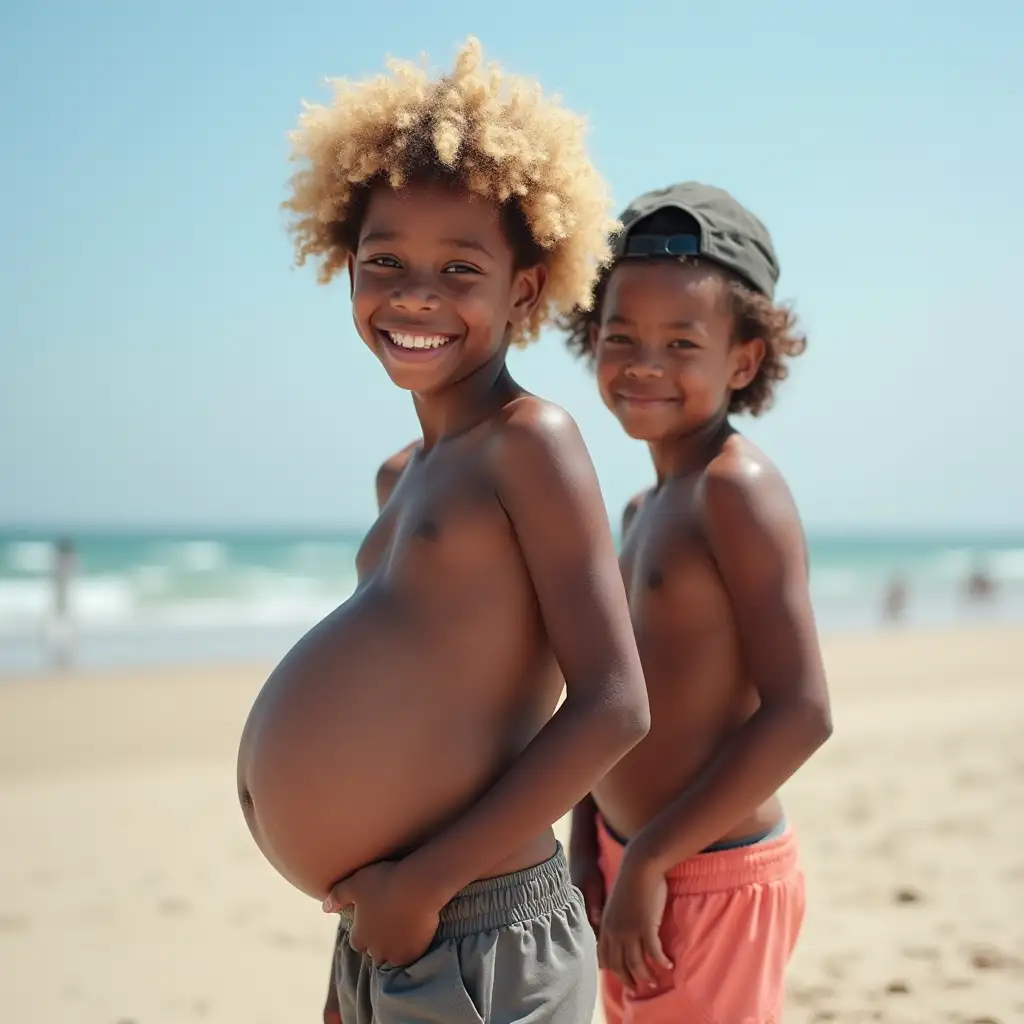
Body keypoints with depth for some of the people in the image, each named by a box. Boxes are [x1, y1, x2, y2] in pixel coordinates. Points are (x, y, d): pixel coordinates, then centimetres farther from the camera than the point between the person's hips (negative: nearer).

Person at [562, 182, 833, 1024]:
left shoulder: (737, 488, -16)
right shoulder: (645, 508, 10)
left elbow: (801, 713, -22)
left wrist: (650, 860, -19)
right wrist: (588, 848, 4)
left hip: (713, 883, -8)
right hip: (632, 868, 8)